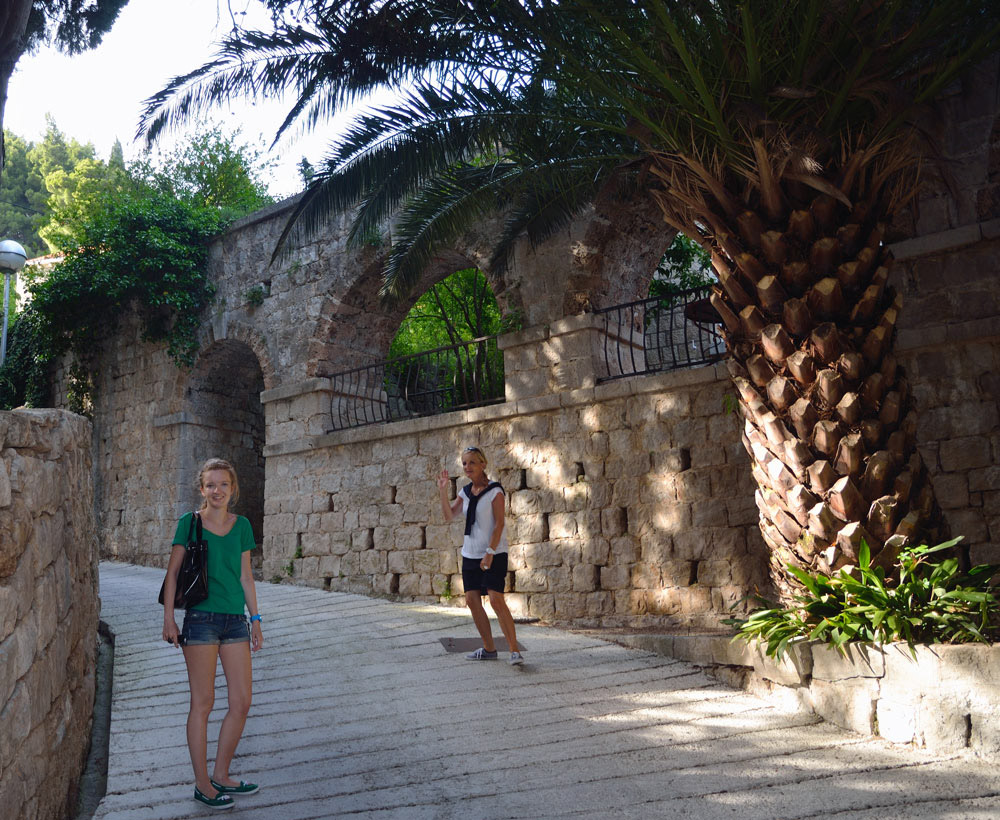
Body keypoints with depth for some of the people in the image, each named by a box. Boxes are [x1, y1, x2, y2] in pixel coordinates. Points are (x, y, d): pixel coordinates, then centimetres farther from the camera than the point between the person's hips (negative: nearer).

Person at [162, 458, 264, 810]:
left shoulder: (241, 525, 8)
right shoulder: (189, 523, -3)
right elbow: (173, 572, -2)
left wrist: (255, 619, 12)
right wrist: (168, 619, -7)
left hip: (235, 619, 5)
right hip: (201, 618, -5)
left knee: (242, 702, 5)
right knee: (203, 701, 2)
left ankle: (221, 775, 22)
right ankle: (202, 784, 15)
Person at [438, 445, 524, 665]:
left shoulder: (494, 491, -8)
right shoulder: (465, 492, 10)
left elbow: (499, 525, -13)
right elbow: (449, 515, 3)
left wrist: (490, 552, -19)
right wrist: (443, 491, -7)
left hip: (494, 555, -7)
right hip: (470, 554, 7)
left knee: (496, 600, -15)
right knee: (472, 600, 5)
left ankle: (515, 650, -9)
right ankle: (489, 649, 16)